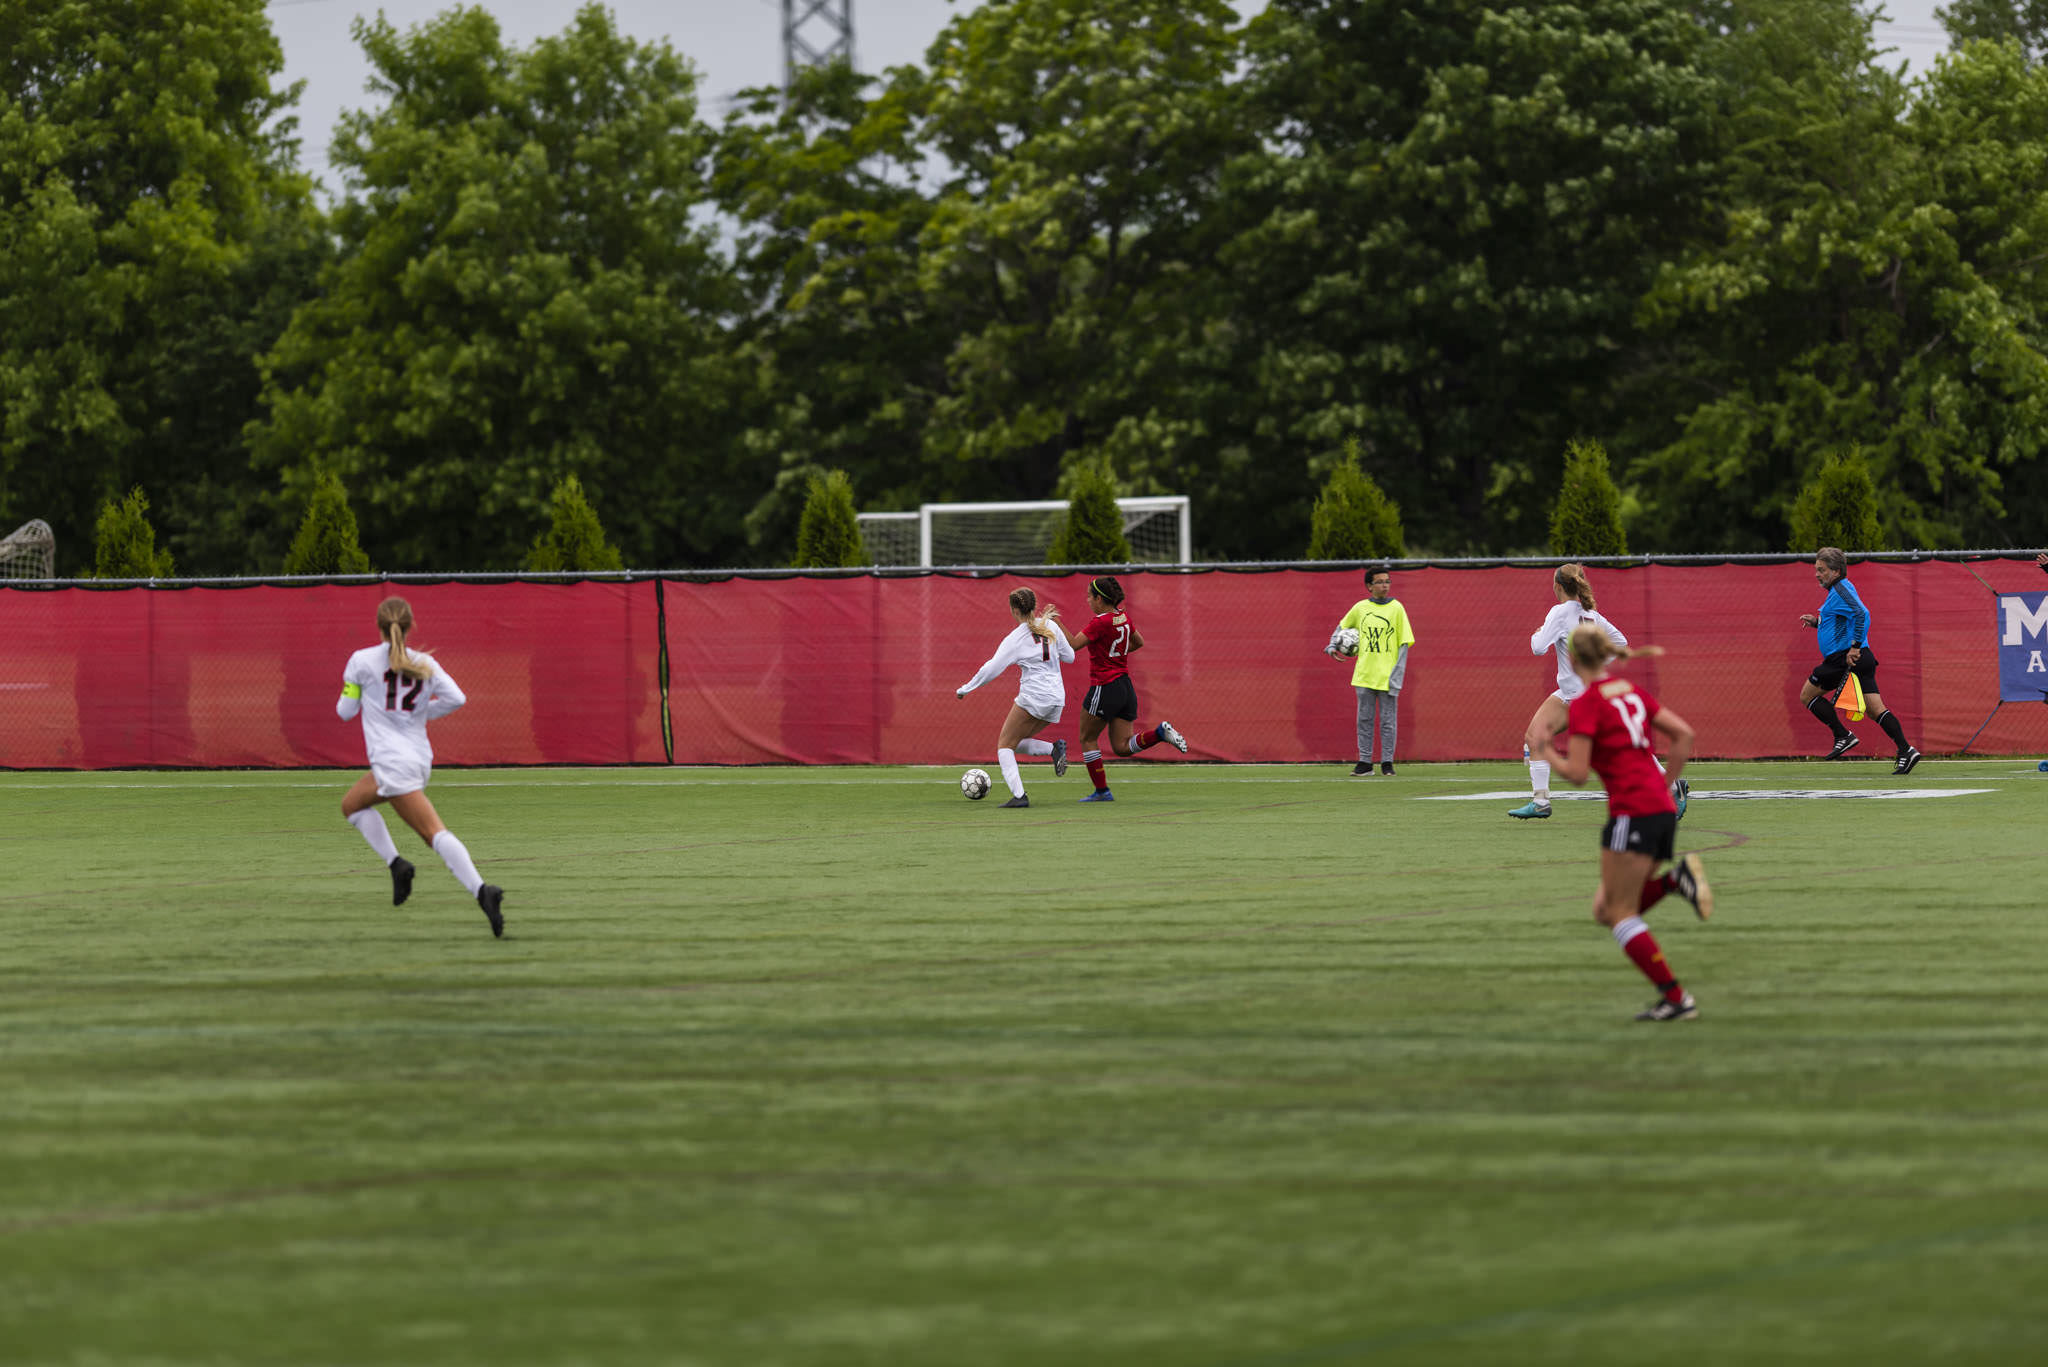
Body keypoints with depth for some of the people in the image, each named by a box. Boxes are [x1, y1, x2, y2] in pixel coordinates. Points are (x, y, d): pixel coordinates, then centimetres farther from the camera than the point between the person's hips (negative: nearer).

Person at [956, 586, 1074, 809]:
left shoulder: (1015, 639, -8)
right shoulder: (1050, 628, 7)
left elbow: (992, 669, -10)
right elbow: (1069, 656, 17)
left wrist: (965, 689, 0)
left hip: (1033, 697, -7)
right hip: (1056, 698, 7)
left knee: (1005, 744, 3)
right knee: (1017, 742, 20)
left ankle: (1019, 795, -14)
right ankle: (1055, 749, -6)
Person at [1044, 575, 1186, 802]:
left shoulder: (1101, 622, -17)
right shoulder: (1123, 617, 7)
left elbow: (1073, 644, -20)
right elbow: (1139, 643, 21)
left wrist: (1057, 622, -12)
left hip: (1105, 688, -8)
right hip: (1126, 687, 8)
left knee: (1088, 740, 10)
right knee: (1122, 747, 9)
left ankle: (1102, 790, 10)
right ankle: (1160, 732, -10)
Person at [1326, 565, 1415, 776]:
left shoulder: (1396, 608, -1)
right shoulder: (1360, 608, 4)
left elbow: (1404, 643, -2)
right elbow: (1343, 626, 22)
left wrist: (1397, 674, -9)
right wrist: (1333, 645, 3)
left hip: (1387, 677, -2)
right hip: (1364, 675, 2)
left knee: (1387, 721, 1)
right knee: (1365, 720, 4)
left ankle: (1387, 762, 8)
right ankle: (1364, 762, 10)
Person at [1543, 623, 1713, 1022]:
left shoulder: (1585, 705, -8)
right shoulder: (1631, 691, 15)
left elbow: (1576, 774, -12)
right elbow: (1685, 735, 14)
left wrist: (1549, 752, 6)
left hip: (1632, 811, -8)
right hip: (1663, 808, 8)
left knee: (1620, 914, -1)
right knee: (1606, 910, 15)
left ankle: (1676, 998, -7)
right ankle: (1676, 877, -2)